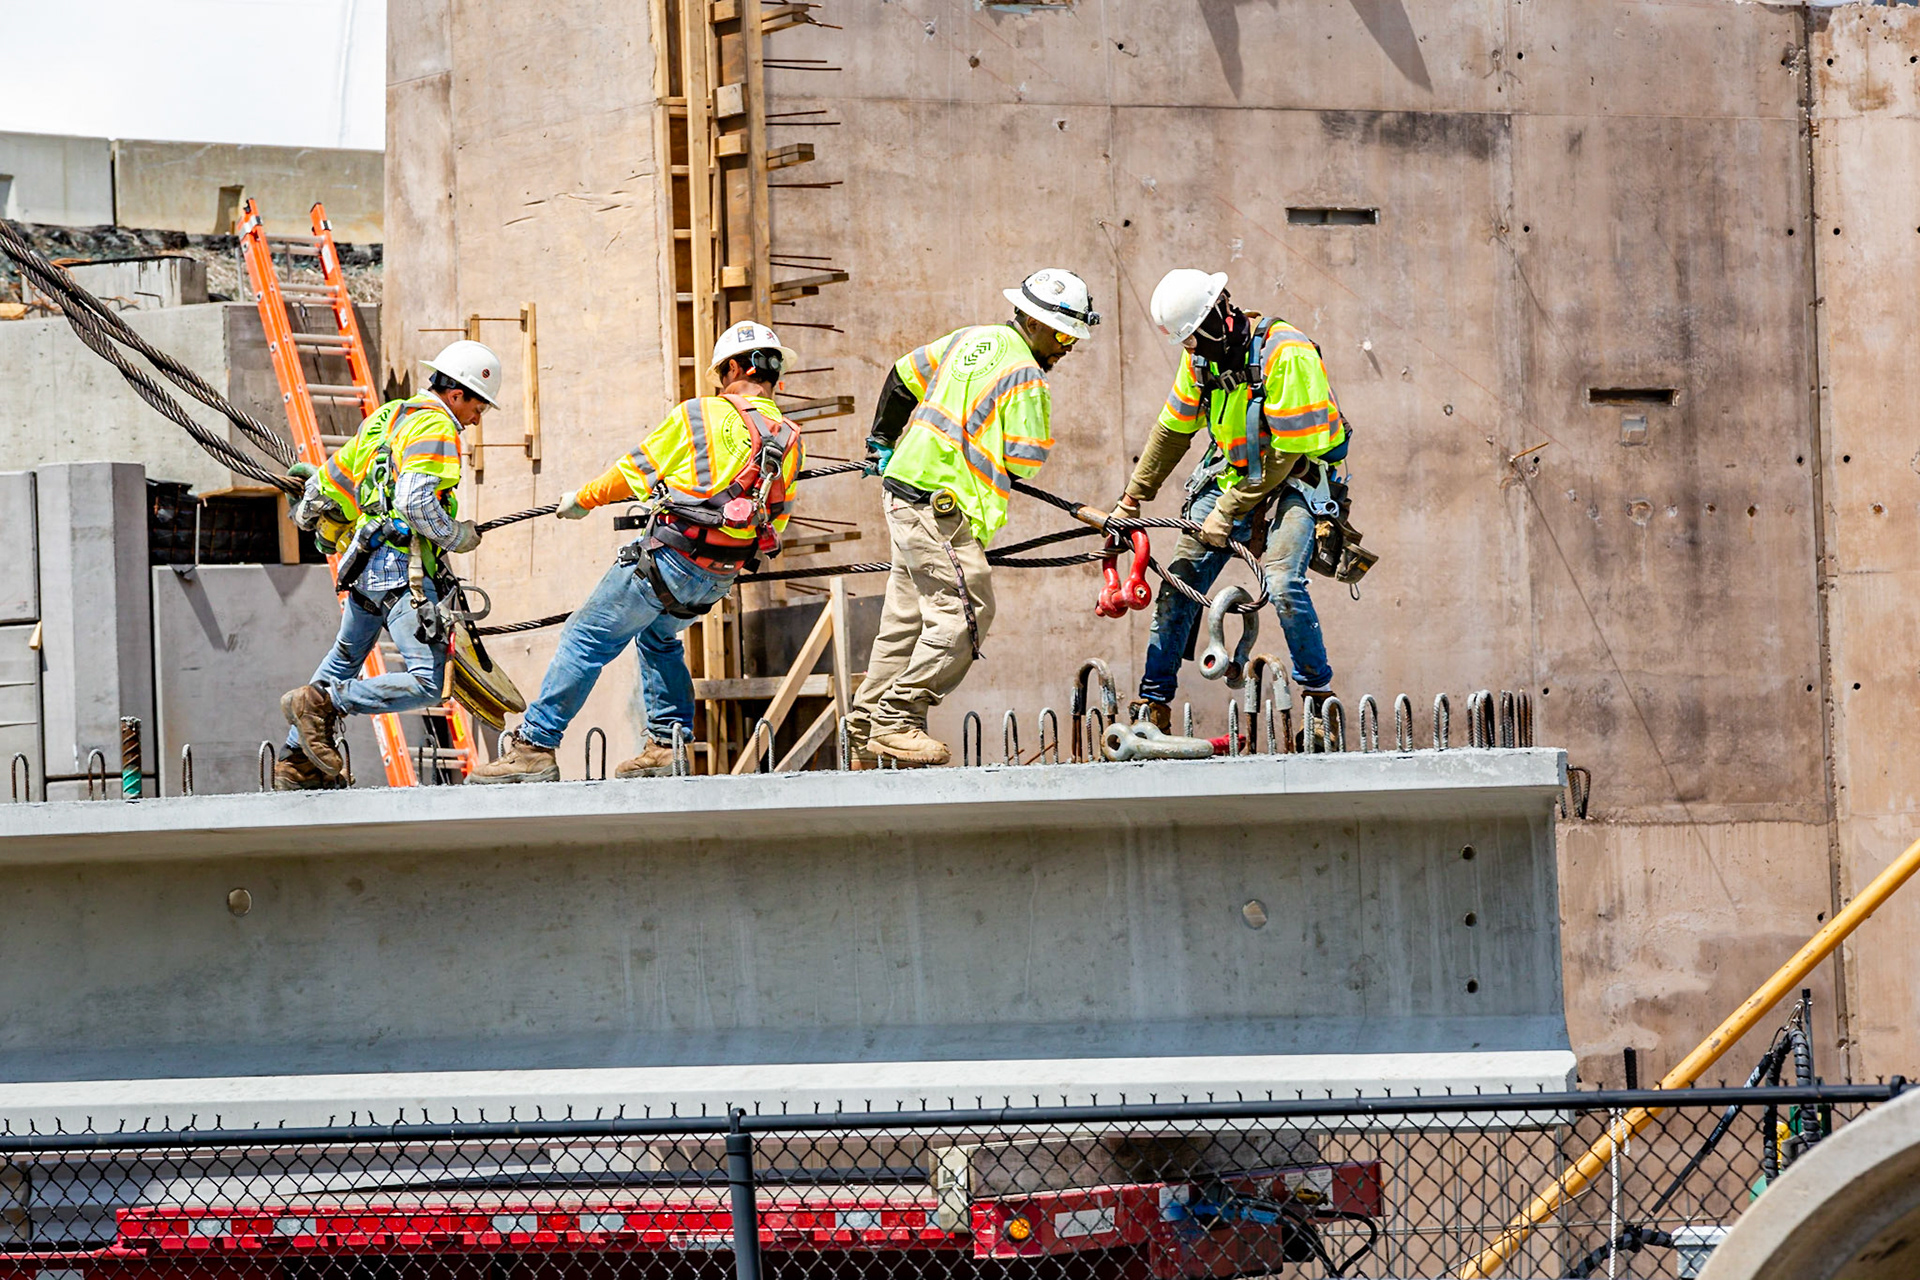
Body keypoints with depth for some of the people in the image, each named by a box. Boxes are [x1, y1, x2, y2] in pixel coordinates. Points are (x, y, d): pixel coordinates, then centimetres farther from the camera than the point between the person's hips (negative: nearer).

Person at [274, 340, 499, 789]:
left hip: (365, 564, 10)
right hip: (402, 568, -10)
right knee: (426, 682, -17)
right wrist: (458, 536, -7)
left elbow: (332, 479, 26)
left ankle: (295, 763, 33)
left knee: (344, 660, 27)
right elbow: (417, 502, -22)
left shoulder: (386, 416, 19)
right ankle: (322, 705, -18)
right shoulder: (435, 428, -9)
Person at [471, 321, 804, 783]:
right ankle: (668, 742, 20)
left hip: (669, 556, -6)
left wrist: (582, 498, 19)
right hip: (720, 578, 6)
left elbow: (635, 471, 3)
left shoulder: (702, 415, -6)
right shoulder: (789, 440, 9)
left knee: (587, 639, 1)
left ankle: (535, 746, 0)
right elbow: (776, 523, 17)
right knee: (659, 635, 31)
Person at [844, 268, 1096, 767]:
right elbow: (1025, 462, -13)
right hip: (941, 505, -10)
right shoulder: (1025, 378, -12)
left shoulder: (970, 339, 14)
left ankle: (865, 734, 17)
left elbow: (905, 374, 25)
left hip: (905, 495, 10)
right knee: (964, 613, -11)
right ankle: (897, 721, -13)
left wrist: (882, 441, 38)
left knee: (908, 618, 14)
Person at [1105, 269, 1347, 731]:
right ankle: (1154, 703, 2)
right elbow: (1173, 431, 10)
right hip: (1233, 473, 6)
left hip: (1295, 478, -6)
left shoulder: (1285, 355, -25)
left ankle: (1319, 694, -6)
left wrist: (1229, 510, -21)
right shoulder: (1202, 355, -2)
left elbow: (1286, 452, -24)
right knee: (1181, 579, -6)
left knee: (1282, 582, -25)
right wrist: (1132, 499, 12)